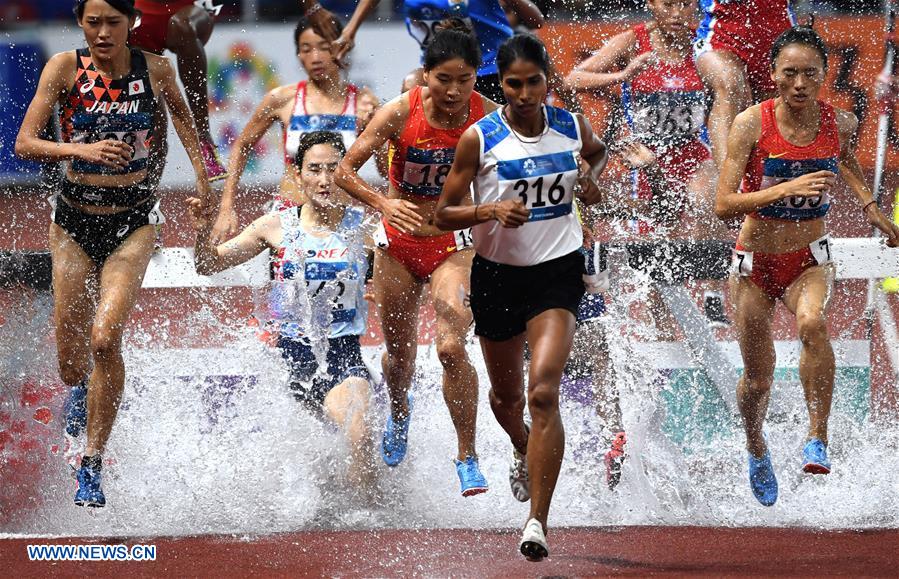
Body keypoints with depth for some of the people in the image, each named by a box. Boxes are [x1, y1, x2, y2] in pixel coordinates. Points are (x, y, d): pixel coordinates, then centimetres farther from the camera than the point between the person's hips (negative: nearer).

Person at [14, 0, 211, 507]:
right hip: (75, 220, 1)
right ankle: (83, 391, 47)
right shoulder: (65, 68, -10)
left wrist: (202, 176, 19)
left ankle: (93, 464, -10)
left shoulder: (155, 70, -5)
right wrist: (83, 149, -31)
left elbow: (180, 113, 18)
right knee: (71, 365, 8)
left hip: (133, 222, -1)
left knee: (105, 338, -22)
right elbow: (25, 144, -16)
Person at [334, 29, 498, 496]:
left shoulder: (489, 119, -16)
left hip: (453, 244, -1)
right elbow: (346, 170, -15)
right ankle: (399, 415, 52)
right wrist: (383, 202, -32)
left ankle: (467, 457, -6)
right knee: (399, 351, 17)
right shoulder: (400, 114, -18)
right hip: (398, 243, 1)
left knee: (451, 347, -20)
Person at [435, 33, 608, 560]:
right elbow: (444, 214, -7)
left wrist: (591, 180, 2)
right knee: (506, 394, 18)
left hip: (557, 272, -1)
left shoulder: (572, 127, -2)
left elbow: (597, 152, 23)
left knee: (543, 392, -18)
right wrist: (490, 210, -24)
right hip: (497, 274, 1)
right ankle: (525, 448, 55)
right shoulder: (479, 138, -10)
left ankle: (539, 519, -18)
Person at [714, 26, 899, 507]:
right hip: (756, 262, -1)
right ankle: (756, 449, 42)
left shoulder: (840, 123, -8)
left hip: (809, 259, 1)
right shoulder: (751, 124, -17)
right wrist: (788, 188, -34)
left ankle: (817, 438, -26)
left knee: (813, 323, -34)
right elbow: (724, 205, -24)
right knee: (757, 380, 9)